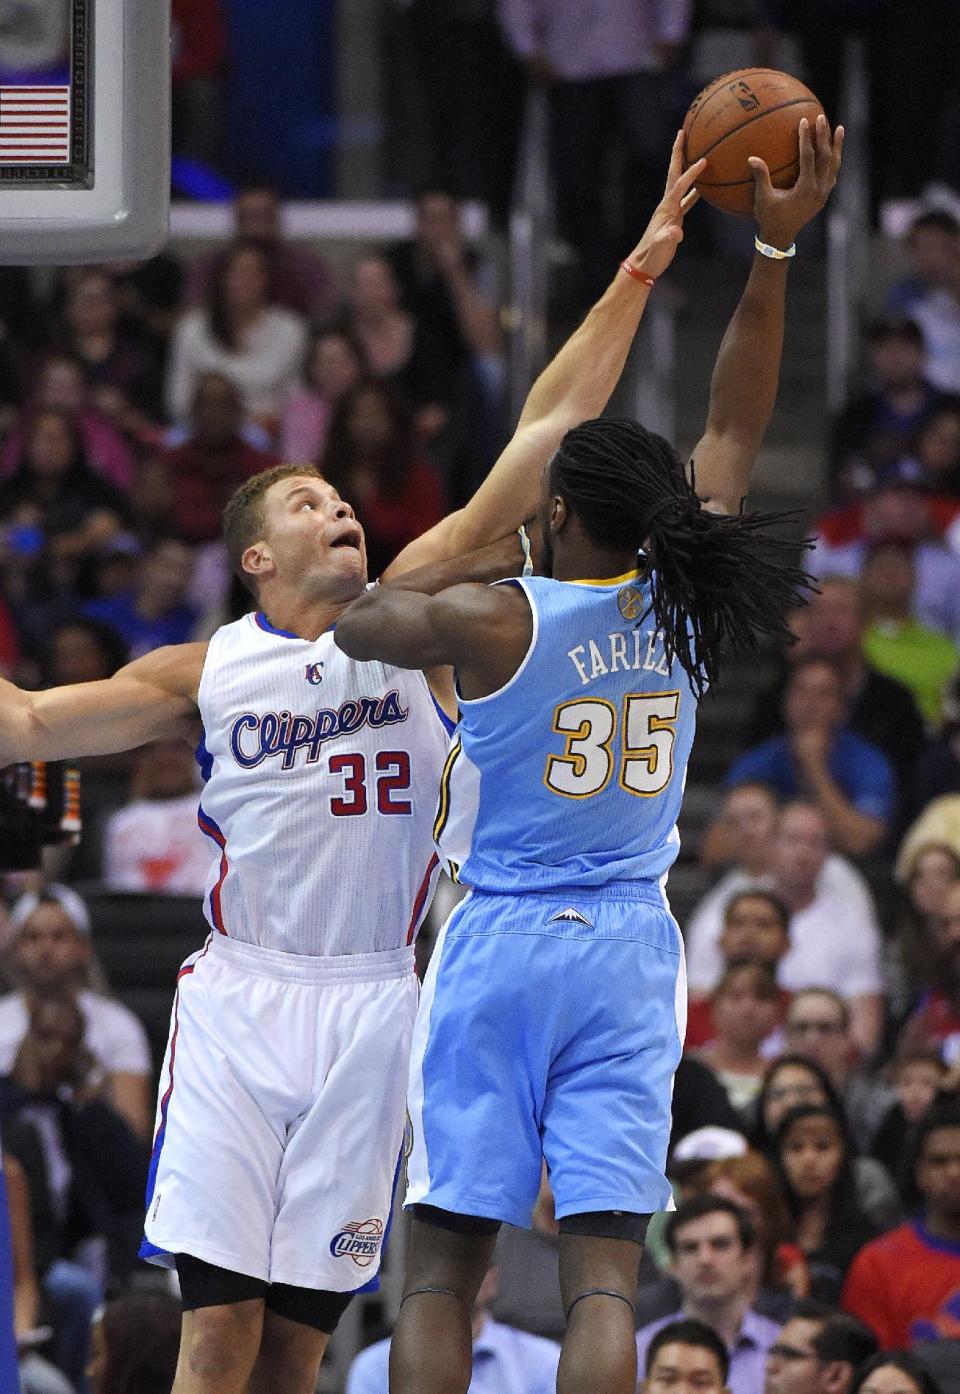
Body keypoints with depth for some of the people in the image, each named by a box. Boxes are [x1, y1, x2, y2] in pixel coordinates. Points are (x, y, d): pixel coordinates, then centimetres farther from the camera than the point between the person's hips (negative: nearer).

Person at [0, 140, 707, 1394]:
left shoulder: (411, 615, 7)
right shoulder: (205, 675, 5)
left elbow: (548, 430, 3)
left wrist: (639, 272, 0)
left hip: (370, 1001, 2)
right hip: (243, 996, -2)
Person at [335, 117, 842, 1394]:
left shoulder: (492, 622, -10)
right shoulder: (679, 610, 0)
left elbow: (357, 624, 10)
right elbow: (736, 428, 8)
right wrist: (774, 248, 8)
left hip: (499, 951, -2)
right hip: (628, 954, 3)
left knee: (444, 1263, 3)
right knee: (604, 1269, -3)